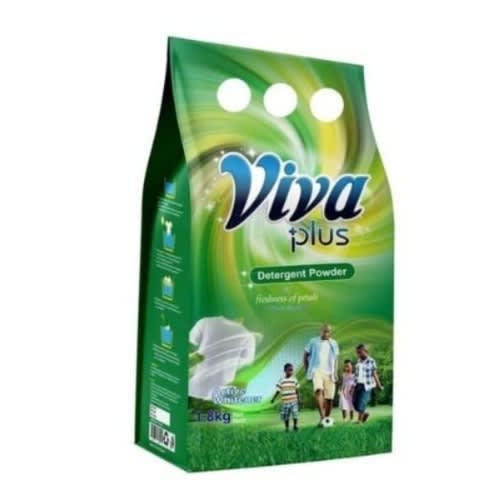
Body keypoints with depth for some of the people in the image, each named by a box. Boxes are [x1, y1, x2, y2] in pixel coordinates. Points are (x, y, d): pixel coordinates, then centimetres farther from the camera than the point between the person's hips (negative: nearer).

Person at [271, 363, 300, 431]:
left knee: (295, 413, -15)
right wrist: (273, 398, 2)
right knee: (285, 416, 5)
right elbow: (278, 391, 7)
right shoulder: (281, 381, 3)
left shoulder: (294, 380, 3)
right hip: (285, 402, 1)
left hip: (294, 401, -1)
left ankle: (295, 426, -1)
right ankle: (287, 428, 20)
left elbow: (297, 391, 7)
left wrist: (299, 399, 3)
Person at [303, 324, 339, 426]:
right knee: (319, 390, -28)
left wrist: (335, 372, 6)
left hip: (329, 373, 3)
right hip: (317, 371, -3)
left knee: (329, 398, 1)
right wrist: (307, 370, 7)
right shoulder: (313, 341, 7)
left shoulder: (334, 344, 12)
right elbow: (306, 355, 13)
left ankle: (326, 419, 16)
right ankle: (322, 417, -36)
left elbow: (335, 359, 17)